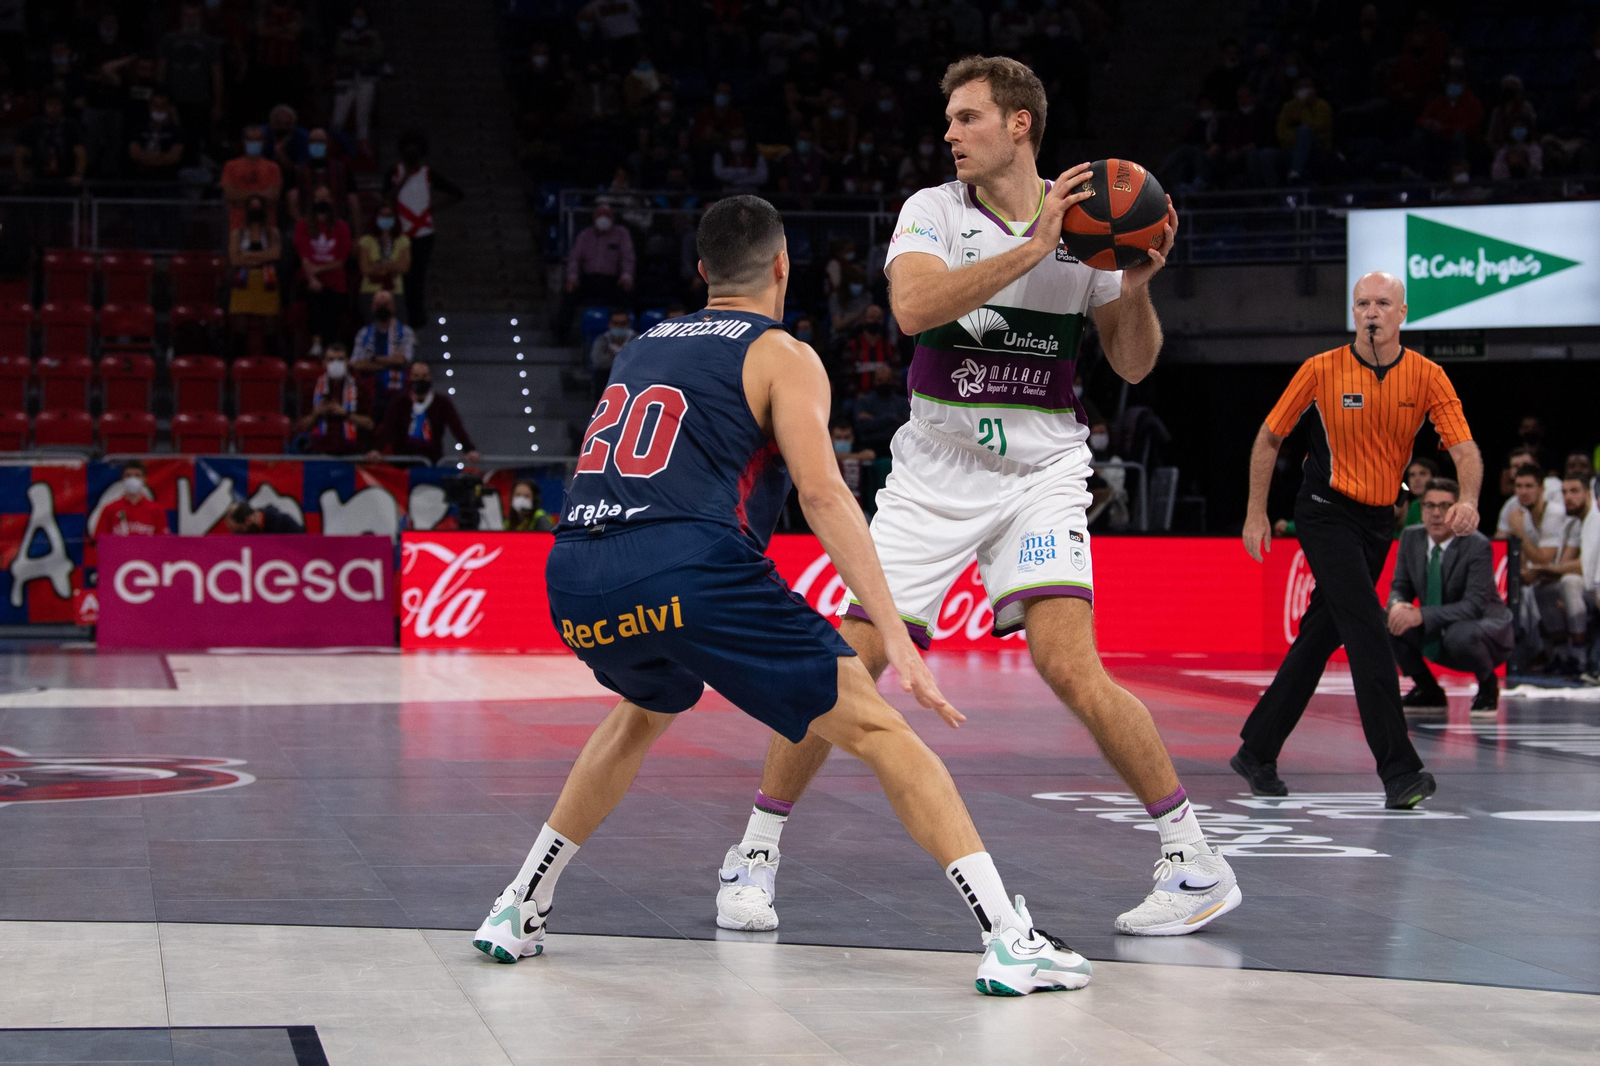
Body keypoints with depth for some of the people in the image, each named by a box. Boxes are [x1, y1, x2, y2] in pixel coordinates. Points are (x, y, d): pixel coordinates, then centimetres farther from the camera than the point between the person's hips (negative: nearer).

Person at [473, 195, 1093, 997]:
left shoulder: (644, 346, 29)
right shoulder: (782, 355, 10)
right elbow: (822, 493, -4)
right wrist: (896, 637, -9)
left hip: (574, 577, 6)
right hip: (689, 570, -6)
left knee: (645, 711, 37)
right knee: (876, 728, 1)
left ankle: (519, 909, 36)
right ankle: (1011, 940, -9)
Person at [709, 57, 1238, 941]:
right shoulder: (931, 211, -3)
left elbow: (1132, 364, 5)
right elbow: (913, 306, -24)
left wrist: (1137, 284, -14)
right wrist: (1034, 246, -27)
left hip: (1039, 473, -1)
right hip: (934, 473, 1)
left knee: (1069, 664, -19)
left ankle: (1194, 860, -8)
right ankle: (755, 852, 13)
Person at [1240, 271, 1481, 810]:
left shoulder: (1427, 376, -4)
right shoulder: (1322, 370, -9)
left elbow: (1464, 448, -11)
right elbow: (1269, 438, 2)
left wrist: (1468, 499, -32)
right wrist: (1257, 512, 0)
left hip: (1378, 521, 4)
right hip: (1327, 514, -4)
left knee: (1320, 639, 10)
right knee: (1368, 634, -17)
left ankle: (1257, 750, 23)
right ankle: (1399, 771, -19)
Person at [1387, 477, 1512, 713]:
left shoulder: (1477, 546, -21)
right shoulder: (1411, 538, -4)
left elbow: (1474, 606, -28)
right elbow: (1400, 587, 1)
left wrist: (1422, 615, -40)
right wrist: (1397, 605, -26)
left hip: (1485, 628, -6)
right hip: (1435, 635, 6)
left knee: (1459, 635, -39)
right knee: (1388, 621, -18)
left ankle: (1488, 685, -4)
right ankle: (1428, 689, 5)